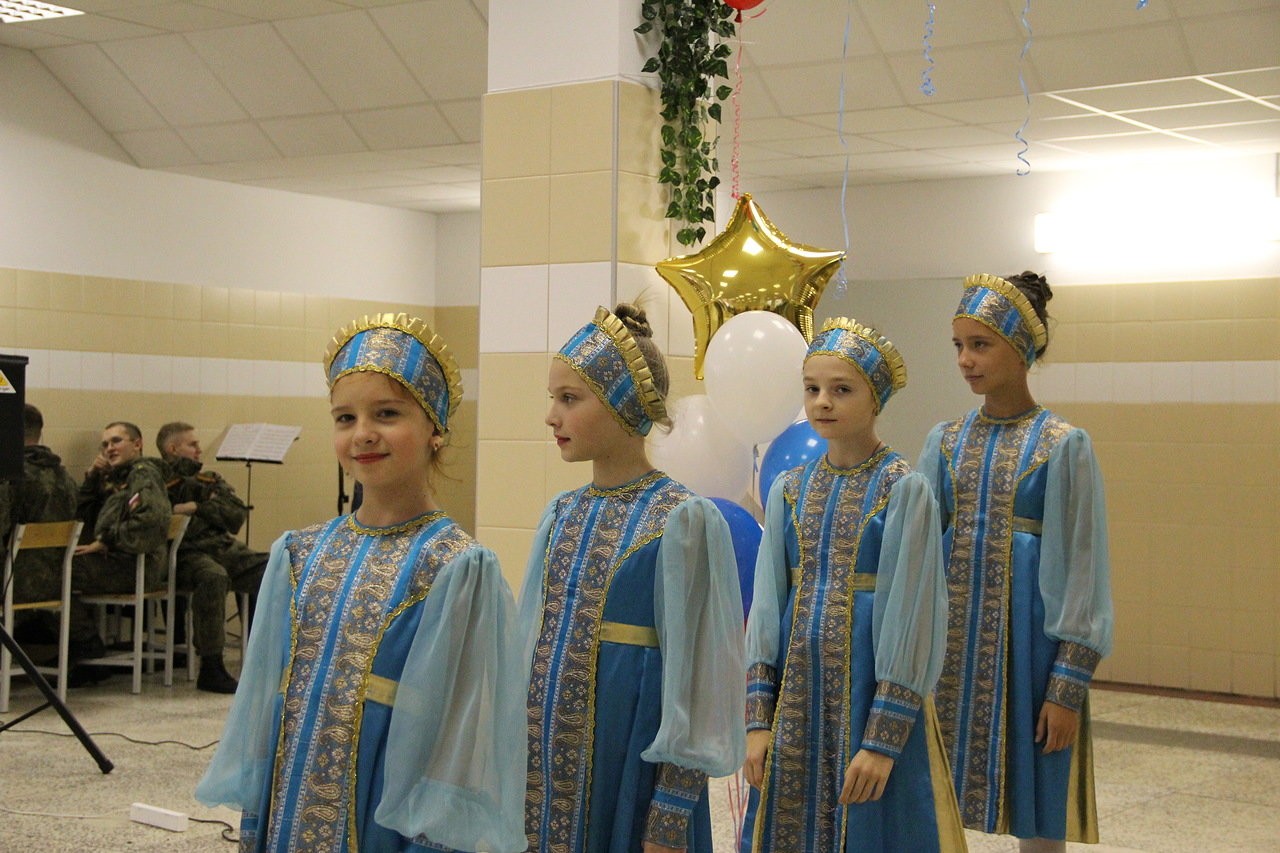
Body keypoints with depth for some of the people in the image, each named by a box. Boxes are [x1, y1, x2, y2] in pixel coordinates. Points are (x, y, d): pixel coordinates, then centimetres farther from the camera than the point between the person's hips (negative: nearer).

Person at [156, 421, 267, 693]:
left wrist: (197, 507, -3)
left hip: (225, 547, 6)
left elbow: (236, 516, 10)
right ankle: (210, 668, -33)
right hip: (185, 553, -5)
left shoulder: (212, 481, 24)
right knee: (213, 576, -38)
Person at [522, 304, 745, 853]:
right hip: (546, 754, 6)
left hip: (630, 752, -6)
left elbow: (691, 667, -12)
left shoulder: (682, 519, -11)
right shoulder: (562, 515, 7)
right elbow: (532, 637, 12)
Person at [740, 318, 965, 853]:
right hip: (797, 688, 4)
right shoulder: (789, 491, 6)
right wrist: (758, 719, -2)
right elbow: (767, 604, 5)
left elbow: (909, 614, -11)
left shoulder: (905, 490, -8)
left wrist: (884, 737, -16)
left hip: (871, 685, -4)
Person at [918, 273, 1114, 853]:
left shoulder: (1064, 445, -5)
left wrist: (1069, 685, -12)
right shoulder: (946, 441, 8)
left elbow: (1081, 566, -7)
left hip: (1026, 634, -4)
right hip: (952, 632, 4)